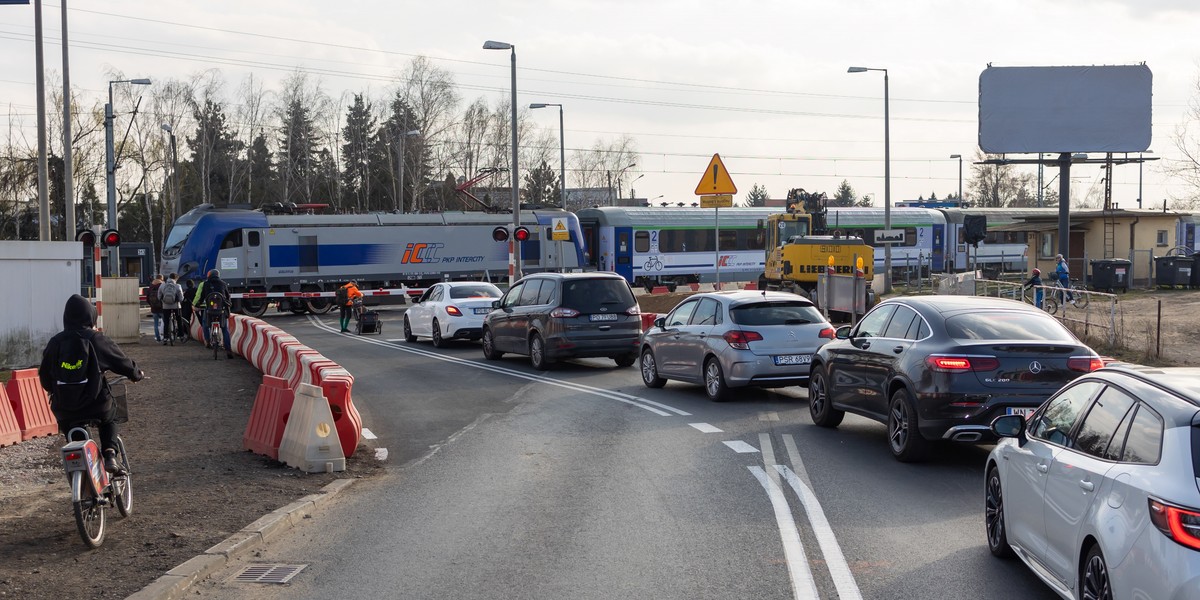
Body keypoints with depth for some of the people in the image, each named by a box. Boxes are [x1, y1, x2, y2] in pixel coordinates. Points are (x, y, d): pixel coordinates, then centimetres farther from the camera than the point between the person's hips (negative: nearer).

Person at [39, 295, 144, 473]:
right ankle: (110, 453, 8)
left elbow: (44, 376, 10)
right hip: (95, 405, -1)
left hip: (64, 410, 2)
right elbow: (123, 363, 4)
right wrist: (137, 374, 25)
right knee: (109, 419, 29)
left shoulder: (55, 343, 0)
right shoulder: (97, 340, -7)